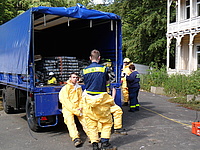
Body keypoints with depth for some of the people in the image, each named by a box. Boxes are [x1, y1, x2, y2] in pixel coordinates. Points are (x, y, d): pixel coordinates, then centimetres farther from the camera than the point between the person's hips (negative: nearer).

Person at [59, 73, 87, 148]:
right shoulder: (65, 88, 3)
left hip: (78, 108, 4)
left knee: (85, 119, -21)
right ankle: (76, 139, -41)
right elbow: (65, 101, -6)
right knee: (70, 120, -29)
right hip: (68, 108, -4)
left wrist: (80, 107, -4)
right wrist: (75, 110, -14)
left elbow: (81, 98, 17)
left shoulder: (79, 88, 19)